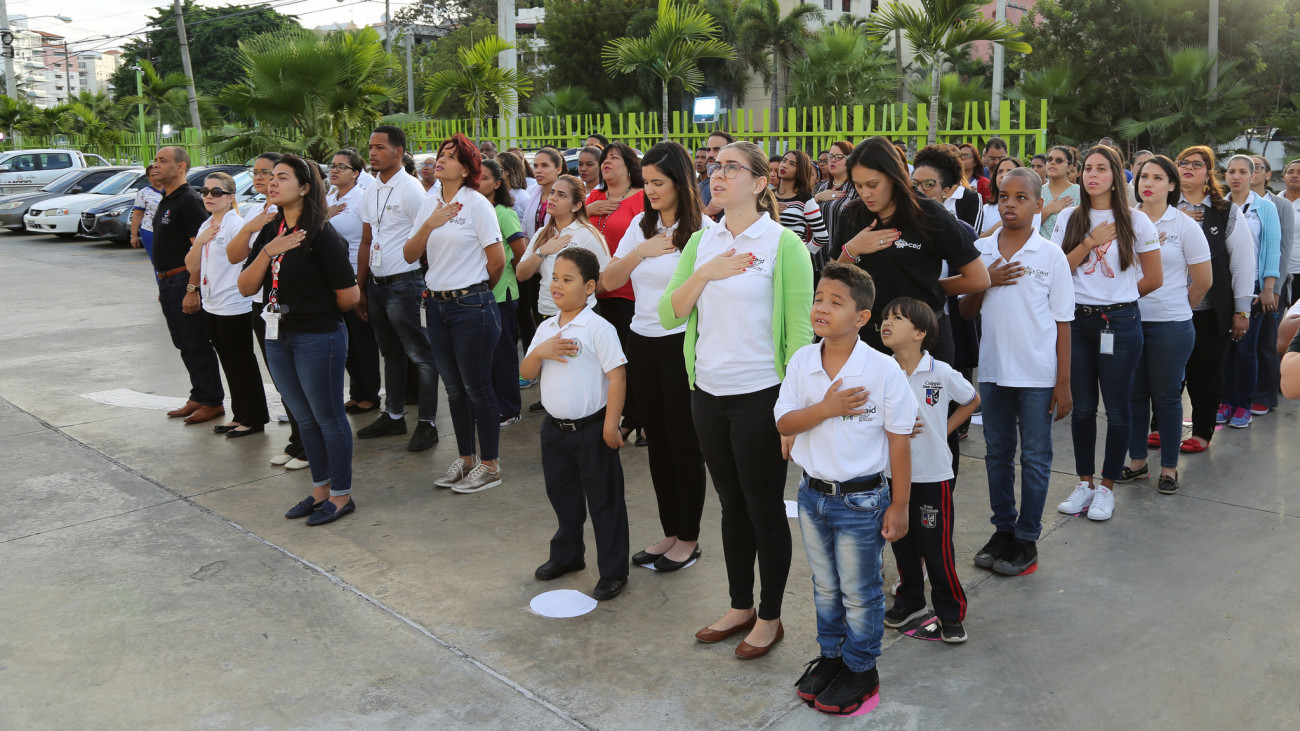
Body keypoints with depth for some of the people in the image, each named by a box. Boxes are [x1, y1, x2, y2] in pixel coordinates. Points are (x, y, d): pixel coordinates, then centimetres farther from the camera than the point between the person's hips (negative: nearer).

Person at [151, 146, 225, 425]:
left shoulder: (189, 201, -15)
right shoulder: (166, 201, 15)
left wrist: (192, 289, -26)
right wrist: (163, 285, 21)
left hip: (185, 282, -10)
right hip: (168, 283, 10)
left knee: (197, 345, -4)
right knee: (184, 345, 14)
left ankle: (212, 402, 4)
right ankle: (198, 398, 22)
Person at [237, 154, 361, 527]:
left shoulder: (322, 235, -15)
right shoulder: (270, 232, 7)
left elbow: (349, 296, -16)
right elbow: (245, 287, 0)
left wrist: (318, 311, 3)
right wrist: (268, 251, -14)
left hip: (318, 338, -8)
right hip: (278, 338, 8)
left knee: (328, 418, 4)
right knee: (305, 419, 17)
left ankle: (341, 495, 17)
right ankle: (321, 489, 31)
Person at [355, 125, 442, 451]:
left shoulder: (411, 190, -11)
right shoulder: (371, 193, 12)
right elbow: (366, 243, 16)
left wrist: (424, 286, -15)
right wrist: (360, 288, 14)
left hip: (403, 285, -8)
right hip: (376, 285, 8)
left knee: (421, 356, -2)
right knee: (391, 353, 17)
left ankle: (427, 423, 4)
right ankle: (394, 416, 28)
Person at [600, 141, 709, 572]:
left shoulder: (702, 228, -11)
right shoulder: (640, 226, 10)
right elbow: (608, 282, 6)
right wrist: (640, 252, -8)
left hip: (682, 345, -6)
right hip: (643, 342, 6)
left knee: (684, 442, 5)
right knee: (657, 441, 14)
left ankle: (689, 538, 21)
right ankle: (670, 532, 27)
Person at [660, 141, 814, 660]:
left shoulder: (784, 244, -9)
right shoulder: (701, 242, 8)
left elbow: (801, 330, -10)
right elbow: (670, 314, 3)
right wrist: (704, 274, -12)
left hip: (760, 396, -5)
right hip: (708, 392, 5)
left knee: (765, 508, 6)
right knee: (732, 504, 16)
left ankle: (769, 617, 23)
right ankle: (740, 607, 31)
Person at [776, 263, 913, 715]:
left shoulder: (884, 371, -17)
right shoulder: (802, 362, -5)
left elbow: (899, 441, -11)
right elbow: (783, 423, -4)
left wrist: (899, 506, -9)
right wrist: (825, 409, -22)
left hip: (861, 500, -4)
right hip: (813, 493, 4)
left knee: (860, 593, 12)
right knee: (825, 587, 21)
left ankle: (861, 668, 31)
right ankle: (830, 655, 41)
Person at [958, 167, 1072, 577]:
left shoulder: (1051, 255, -5)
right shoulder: (981, 251, 3)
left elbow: (1062, 323, -3)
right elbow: (966, 312, 8)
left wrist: (1063, 382, -6)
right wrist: (986, 282, -11)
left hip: (1037, 374, -3)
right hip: (993, 370, 3)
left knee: (1035, 457, 6)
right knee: (997, 454, 13)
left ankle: (1027, 539, 17)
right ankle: (1003, 530, 27)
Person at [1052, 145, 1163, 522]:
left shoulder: (1136, 221, -1)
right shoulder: (1069, 218, 6)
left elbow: (1154, 278, 3)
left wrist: (1118, 297, 9)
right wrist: (1090, 241, -9)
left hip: (1120, 322, -2)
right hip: (1077, 320, 2)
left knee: (1117, 408, 3)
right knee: (1082, 406, 9)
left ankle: (1107, 487, 16)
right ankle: (1084, 483, 21)